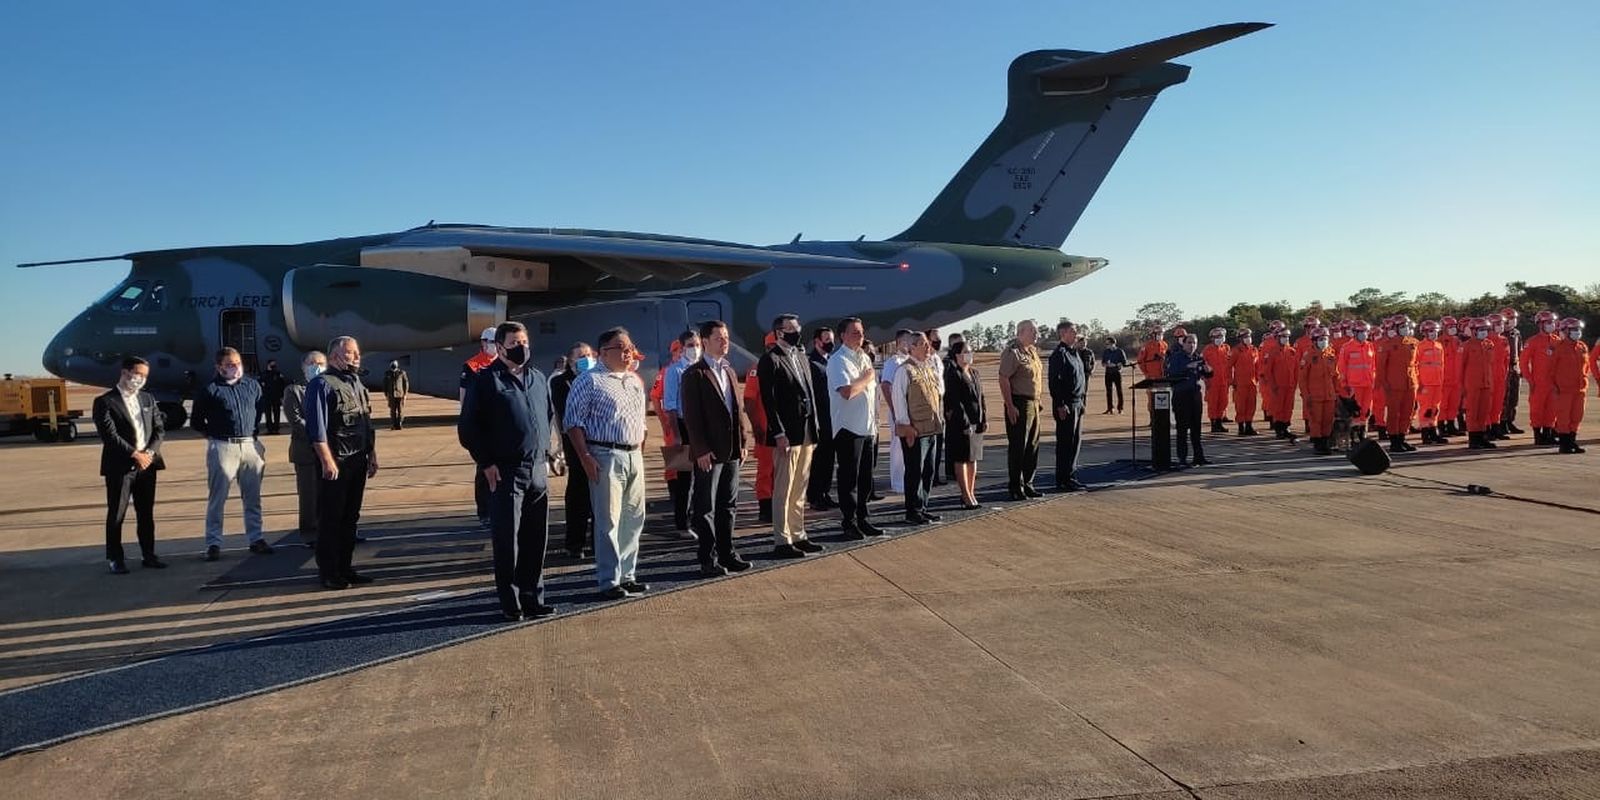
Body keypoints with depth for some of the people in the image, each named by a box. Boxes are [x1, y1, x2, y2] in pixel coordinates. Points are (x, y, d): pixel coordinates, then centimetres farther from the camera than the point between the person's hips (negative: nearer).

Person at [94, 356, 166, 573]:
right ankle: (114, 558, 8)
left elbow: (159, 428, 10)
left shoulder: (148, 399, 14)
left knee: (147, 513, 10)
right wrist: (135, 454, -14)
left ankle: (148, 554, 18)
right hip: (120, 466, -5)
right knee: (116, 514, 1)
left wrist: (149, 452, -6)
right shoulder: (105, 402, -5)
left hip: (147, 464, 5)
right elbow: (110, 435, -13)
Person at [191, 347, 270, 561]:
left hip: (251, 445, 4)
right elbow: (195, 421, 5)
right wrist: (213, 434, -1)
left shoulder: (252, 386, 9)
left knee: (253, 497, 9)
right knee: (217, 497, 1)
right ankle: (213, 543, 6)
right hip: (222, 447, -4)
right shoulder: (209, 389, -2)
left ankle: (255, 539, 17)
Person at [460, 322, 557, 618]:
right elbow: (468, 426, -7)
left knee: (537, 538, 9)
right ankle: (510, 602, 9)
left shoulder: (538, 378, 14)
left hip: (538, 470, 6)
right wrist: (486, 463, -10)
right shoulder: (485, 380, -5)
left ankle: (532, 597, 20)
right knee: (507, 539, -1)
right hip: (505, 472, -5)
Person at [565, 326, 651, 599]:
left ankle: (627, 575, 22)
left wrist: (640, 450, 14)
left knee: (634, 518, 11)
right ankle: (609, 582, 4)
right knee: (608, 521, -4)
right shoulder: (590, 380, -6)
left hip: (634, 456, 7)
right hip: (606, 456, -7)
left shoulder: (635, 380, 16)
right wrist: (585, 457, -15)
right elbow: (573, 421, -9)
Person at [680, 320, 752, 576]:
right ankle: (708, 560, 7)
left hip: (731, 450, 7)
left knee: (727, 505, 13)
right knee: (706, 508, 1)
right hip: (708, 452, -7)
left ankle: (726, 554, 21)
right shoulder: (695, 374, -8)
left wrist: (742, 442, 11)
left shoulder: (730, 371, 15)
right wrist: (701, 449, -17)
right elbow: (691, 416, -12)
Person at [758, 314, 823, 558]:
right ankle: (782, 541, 4)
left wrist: (814, 429, 13)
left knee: (799, 490, 13)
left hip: (806, 433, 7)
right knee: (783, 490, -2)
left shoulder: (802, 357, 16)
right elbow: (768, 400, -13)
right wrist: (779, 434, -18)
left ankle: (798, 536, 21)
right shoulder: (770, 360, -8)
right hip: (786, 434, -7)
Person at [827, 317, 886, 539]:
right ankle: (849, 523, 9)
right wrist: (866, 378, -11)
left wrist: (875, 424, 16)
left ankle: (862, 519, 24)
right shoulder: (838, 360, -12)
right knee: (849, 479, 1)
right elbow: (847, 391, -27)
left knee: (865, 477, 14)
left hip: (868, 428, 8)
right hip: (849, 428, -8)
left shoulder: (865, 358, 15)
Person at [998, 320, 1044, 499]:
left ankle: (1027, 484, 22)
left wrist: (1040, 399, 16)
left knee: (1032, 445, 12)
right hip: (1019, 405, -9)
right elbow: (1003, 380, -18)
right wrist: (1010, 406, -21)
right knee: (1018, 447, -3)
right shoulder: (1012, 353, -12)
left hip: (1034, 403, 9)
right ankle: (1015, 487, 4)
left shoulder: (1033, 351, 15)